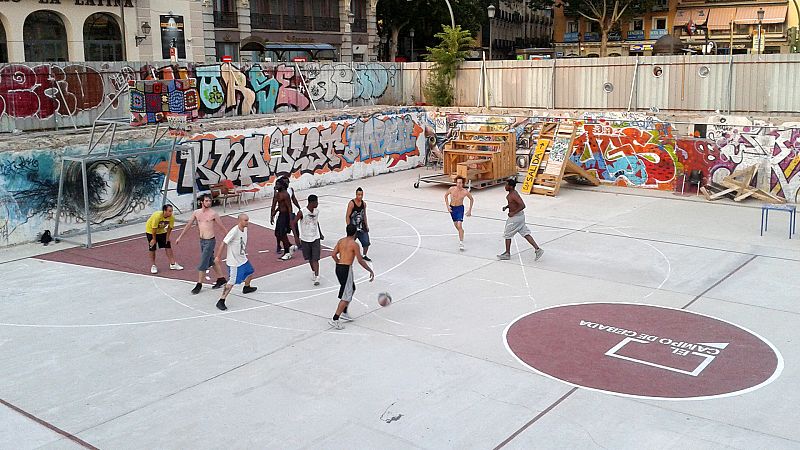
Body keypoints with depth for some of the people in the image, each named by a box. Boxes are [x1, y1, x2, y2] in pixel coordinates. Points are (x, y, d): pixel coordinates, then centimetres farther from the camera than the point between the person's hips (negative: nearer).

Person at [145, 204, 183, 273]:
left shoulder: (172, 217, -21)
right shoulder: (157, 216, -36)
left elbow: (170, 228, -6)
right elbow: (154, 229, -27)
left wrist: (167, 238, -4)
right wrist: (154, 239, -19)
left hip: (162, 231, 5)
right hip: (151, 231, -5)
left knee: (168, 246, 1)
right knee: (152, 249, -2)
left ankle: (173, 264, 6)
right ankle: (153, 266, 11)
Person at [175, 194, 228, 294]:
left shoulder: (213, 214, -10)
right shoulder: (196, 213, 4)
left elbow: (221, 227, -2)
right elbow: (188, 225, 13)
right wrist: (180, 237, 14)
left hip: (210, 241, -6)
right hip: (202, 240, 6)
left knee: (203, 263, -4)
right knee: (211, 261, 16)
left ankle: (199, 284, 6)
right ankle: (221, 279, 29)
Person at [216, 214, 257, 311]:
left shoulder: (245, 229, 0)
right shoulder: (234, 231, -26)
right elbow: (224, 243, -21)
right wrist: (218, 257, -17)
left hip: (243, 259, 9)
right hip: (234, 262, -9)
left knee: (250, 272, 26)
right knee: (232, 282, -11)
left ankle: (246, 287, 54)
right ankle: (221, 301, -7)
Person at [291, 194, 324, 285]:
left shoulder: (316, 211, -1)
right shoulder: (302, 212, -17)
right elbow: (293, 224, -13)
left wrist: (320, 234, 23)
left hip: (315, 238, 2)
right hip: (305, 239, -2)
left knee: (315, 259, -7)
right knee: (309, 259, 14)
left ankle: (316, 277, -10)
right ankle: (313, 272, 38)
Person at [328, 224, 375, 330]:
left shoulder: (341, 241, 10)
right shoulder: (354, 244, -9)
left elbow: (334, 255, 7)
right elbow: (360, 261, -10)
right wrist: (371, 271, -2)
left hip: (338, 267, 8)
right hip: (346, 269, -8)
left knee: (352, 289, 26)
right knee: (346, 296, -3)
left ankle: (344, 313, 28)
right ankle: (335, 319, -9)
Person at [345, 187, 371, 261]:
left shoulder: (364, 203, 4)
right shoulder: (351, 203, -16)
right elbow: (347, 216, -14)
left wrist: (366, 225, 15)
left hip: (361, 226, 6)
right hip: (353, 226, -6)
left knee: (366, 242, 6)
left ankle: (365, 256, 27)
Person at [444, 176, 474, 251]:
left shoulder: (465, 192, -17)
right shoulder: (452, 189, -14)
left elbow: (472, 199, 1)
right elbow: (446, 195, 6)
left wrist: (470, 210, 1)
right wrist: (447, 206, -3)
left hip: (460, 208, -3)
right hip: (452, 208, 3)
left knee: (459, 225, -17)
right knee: (456, 225, 17)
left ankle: (461, 243, -15)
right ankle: (461, 234, 47)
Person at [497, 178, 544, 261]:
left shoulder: (514, 195, -24)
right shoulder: (511, 193, 6)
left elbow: (522, 205, -30)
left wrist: (513, 213, -24)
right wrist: (506, 207, 8)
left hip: (516, 217, -10)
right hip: (519, 216, 10)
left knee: (507, 235, 5)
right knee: (525, 233, 11)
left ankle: (507, 253, 19)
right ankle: (538, 249, 9)